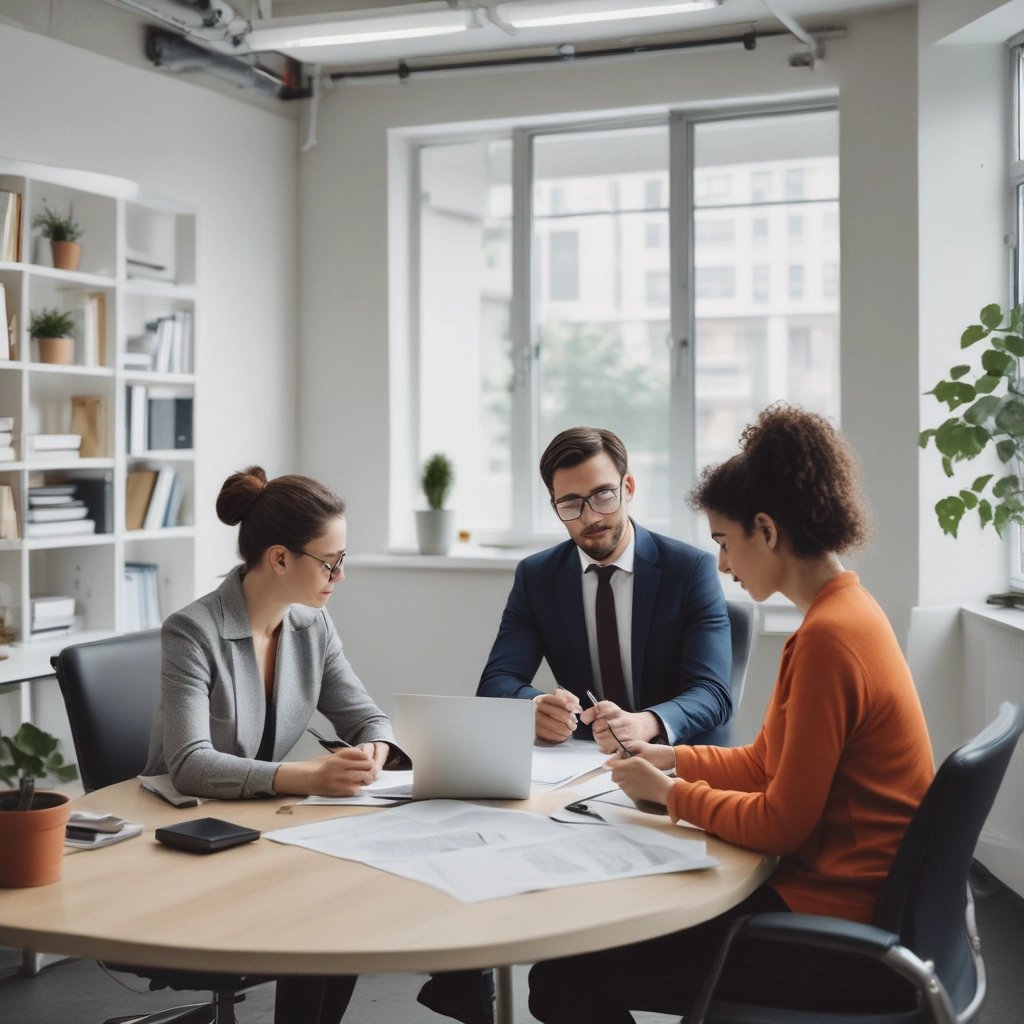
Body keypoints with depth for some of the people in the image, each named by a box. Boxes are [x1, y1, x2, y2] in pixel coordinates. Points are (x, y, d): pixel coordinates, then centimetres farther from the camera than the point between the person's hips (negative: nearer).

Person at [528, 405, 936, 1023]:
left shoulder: (829, 636, -22)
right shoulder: (848, 611, 10)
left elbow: (779, 824, -19)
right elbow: (768, 762, 18)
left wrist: (670, 793, -6)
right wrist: (669, 757, 11)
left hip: (840, 925, -10)